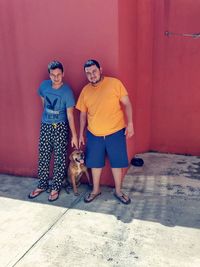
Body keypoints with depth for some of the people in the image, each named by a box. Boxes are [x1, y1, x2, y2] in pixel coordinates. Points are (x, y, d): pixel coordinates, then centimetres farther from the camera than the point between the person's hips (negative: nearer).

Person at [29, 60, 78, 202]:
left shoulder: (67, 91, -16)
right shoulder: (44, 85, -3)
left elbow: (70, 115, -15)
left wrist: (74, 135, -15)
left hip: (60, 127, -4)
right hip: (45, 126, 5)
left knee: (59, 158, 3)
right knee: (43, 157, 11)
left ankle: (55, 188, 18)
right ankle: (42, 185, 28)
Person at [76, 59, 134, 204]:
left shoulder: (115, 83, -7)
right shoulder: (85, 90, 3)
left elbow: (127, 104, -5)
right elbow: (83, 114, 10)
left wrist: (130, 123, -13)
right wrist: (81, 133, 10)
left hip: (115, 132, -3)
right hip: (94, 134, 3)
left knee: (117, 162, 8)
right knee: (95, 163, 13)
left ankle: (118, 191, 27)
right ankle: (96, 190, 33)